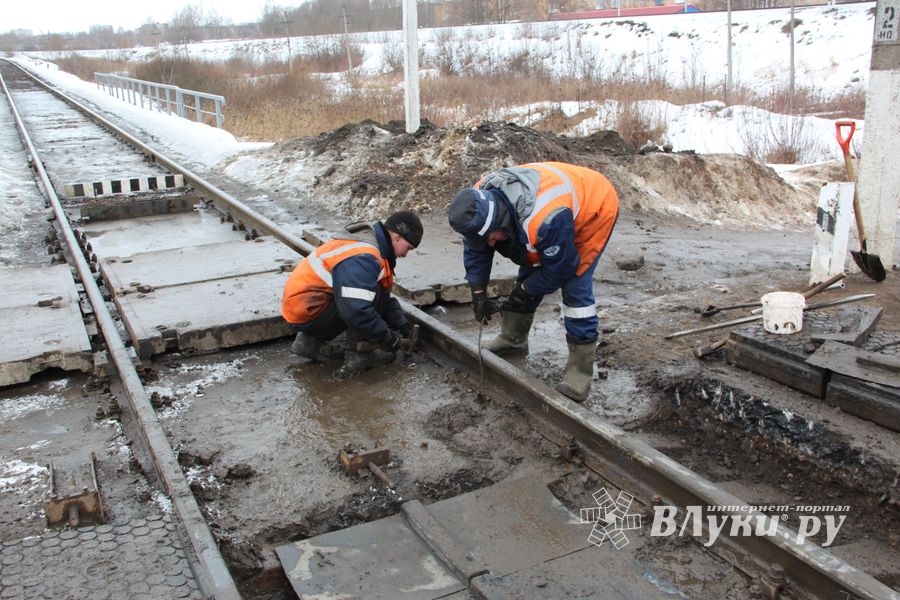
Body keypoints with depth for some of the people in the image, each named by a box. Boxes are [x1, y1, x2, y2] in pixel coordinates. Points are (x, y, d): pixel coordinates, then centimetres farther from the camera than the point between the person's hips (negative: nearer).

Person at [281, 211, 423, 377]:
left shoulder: (372, 245, 9)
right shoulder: (362, 257, -25)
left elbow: (385, 296, 17)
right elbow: (357, 310, -33)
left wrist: (402, 324, 7)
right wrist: (387, 337, -20)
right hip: (306, 312, -10)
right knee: (373, 294, -19)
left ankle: (310, 341, 14)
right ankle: (359, 356, -6)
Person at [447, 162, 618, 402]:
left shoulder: (545, 219, -45)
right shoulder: (479, 204, -23)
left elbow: (560, 267, -28)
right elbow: (475, 250, -6)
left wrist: (527, 289, -15)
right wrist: (478, 292, -8)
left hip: (594, 209, -7)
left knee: (575, 286, -18)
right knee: (529, 274, 8)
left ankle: (580, 370, -14)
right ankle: (512, 339, 26)